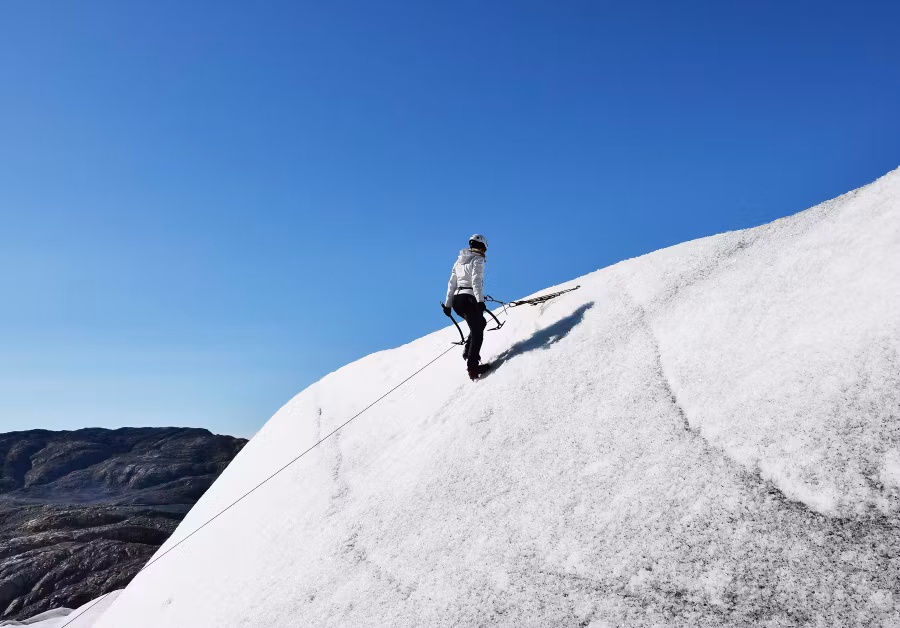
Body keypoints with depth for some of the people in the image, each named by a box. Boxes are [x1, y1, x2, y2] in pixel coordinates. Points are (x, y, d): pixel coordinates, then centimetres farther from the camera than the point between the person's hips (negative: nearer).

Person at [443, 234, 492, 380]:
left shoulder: (459, 261, 19)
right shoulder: (477, 259, -3)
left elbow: (452, 284, 18)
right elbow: (476, 281, -18)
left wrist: (447, 304, 19)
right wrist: (480, 301, -26)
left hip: (456, 299, 8)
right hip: (468, 299, -8)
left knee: (480, 323, 25)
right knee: (477, 332, -7)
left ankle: (468, 352, 15)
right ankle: (472, 366, -19)